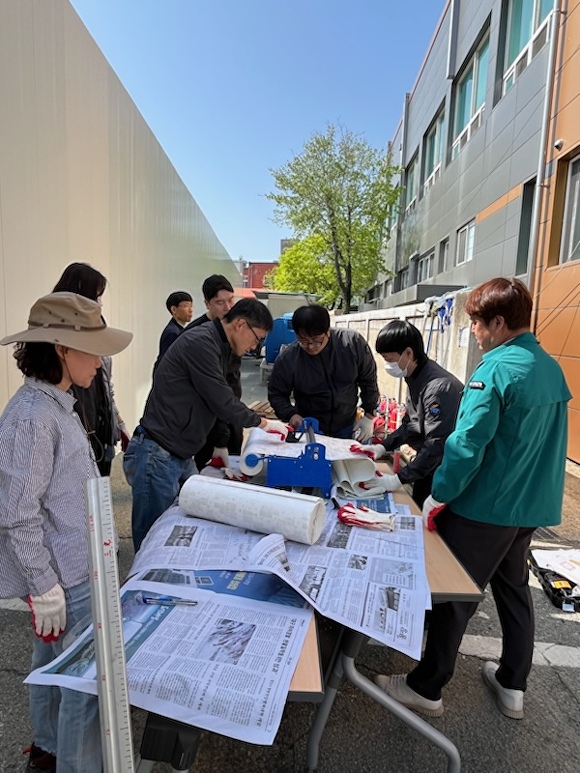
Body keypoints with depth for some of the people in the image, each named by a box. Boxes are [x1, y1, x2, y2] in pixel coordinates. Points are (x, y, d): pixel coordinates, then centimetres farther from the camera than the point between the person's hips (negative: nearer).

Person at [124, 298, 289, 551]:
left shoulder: (218, 347, 13)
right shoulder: (200, 343, -18)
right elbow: (223, 403, -19)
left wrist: (220, 444, 16)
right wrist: (263, 423, -5)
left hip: (181, 457, 10)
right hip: (156, 457, -9)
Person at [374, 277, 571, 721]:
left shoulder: (496, 369, -21)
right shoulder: (552, 368, 4)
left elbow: (467, 445, -23)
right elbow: (540, 440, 13)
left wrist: (439, 495, -12)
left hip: (485, 507, -8)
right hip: (532, 505, 8)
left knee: (456, 595, 7)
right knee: (514, 588, 22)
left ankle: (426, 688, 24)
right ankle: (513, 685, 38)